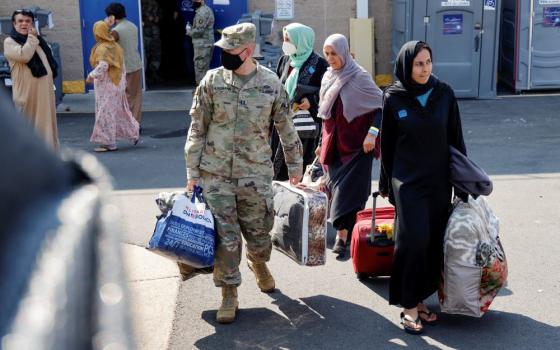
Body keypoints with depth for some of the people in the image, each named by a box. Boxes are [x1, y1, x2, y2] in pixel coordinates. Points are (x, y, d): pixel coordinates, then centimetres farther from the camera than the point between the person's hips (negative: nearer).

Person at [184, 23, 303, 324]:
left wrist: (294, 166, 11)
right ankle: (229, 294, 16)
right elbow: (197, 129, 1)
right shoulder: (212, 81, -3)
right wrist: (192, 172, -1)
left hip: (256, 174, 0)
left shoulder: (271, 83, -3)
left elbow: (286, 128, 8)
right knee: (225, 236, 0)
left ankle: (258, 263, 44)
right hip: (216, 174, 0)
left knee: (259, 231, 10)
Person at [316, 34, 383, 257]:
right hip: (333, 143, 6)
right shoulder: (328, 78, 10)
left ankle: (343, 236, -6)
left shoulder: (359, 77, -9)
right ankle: (343, 234, 14)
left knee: (347, 189, -9)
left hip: (356, 144, -6)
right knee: (335, 186, 6)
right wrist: (322, 143, 18)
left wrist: (372, 132, -20)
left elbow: (382, 105, -10)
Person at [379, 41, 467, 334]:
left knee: (434, 242, 6)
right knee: (414, 240, -11)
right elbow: (387, 144, 3)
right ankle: (409, 306, 2)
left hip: (439, 181, 3)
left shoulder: (444, 94, 0)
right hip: (408, 183, -3)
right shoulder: (394, 99, -4)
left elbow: (456, 139, 5)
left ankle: (420, 298, 20)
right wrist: (386, 183, 7)